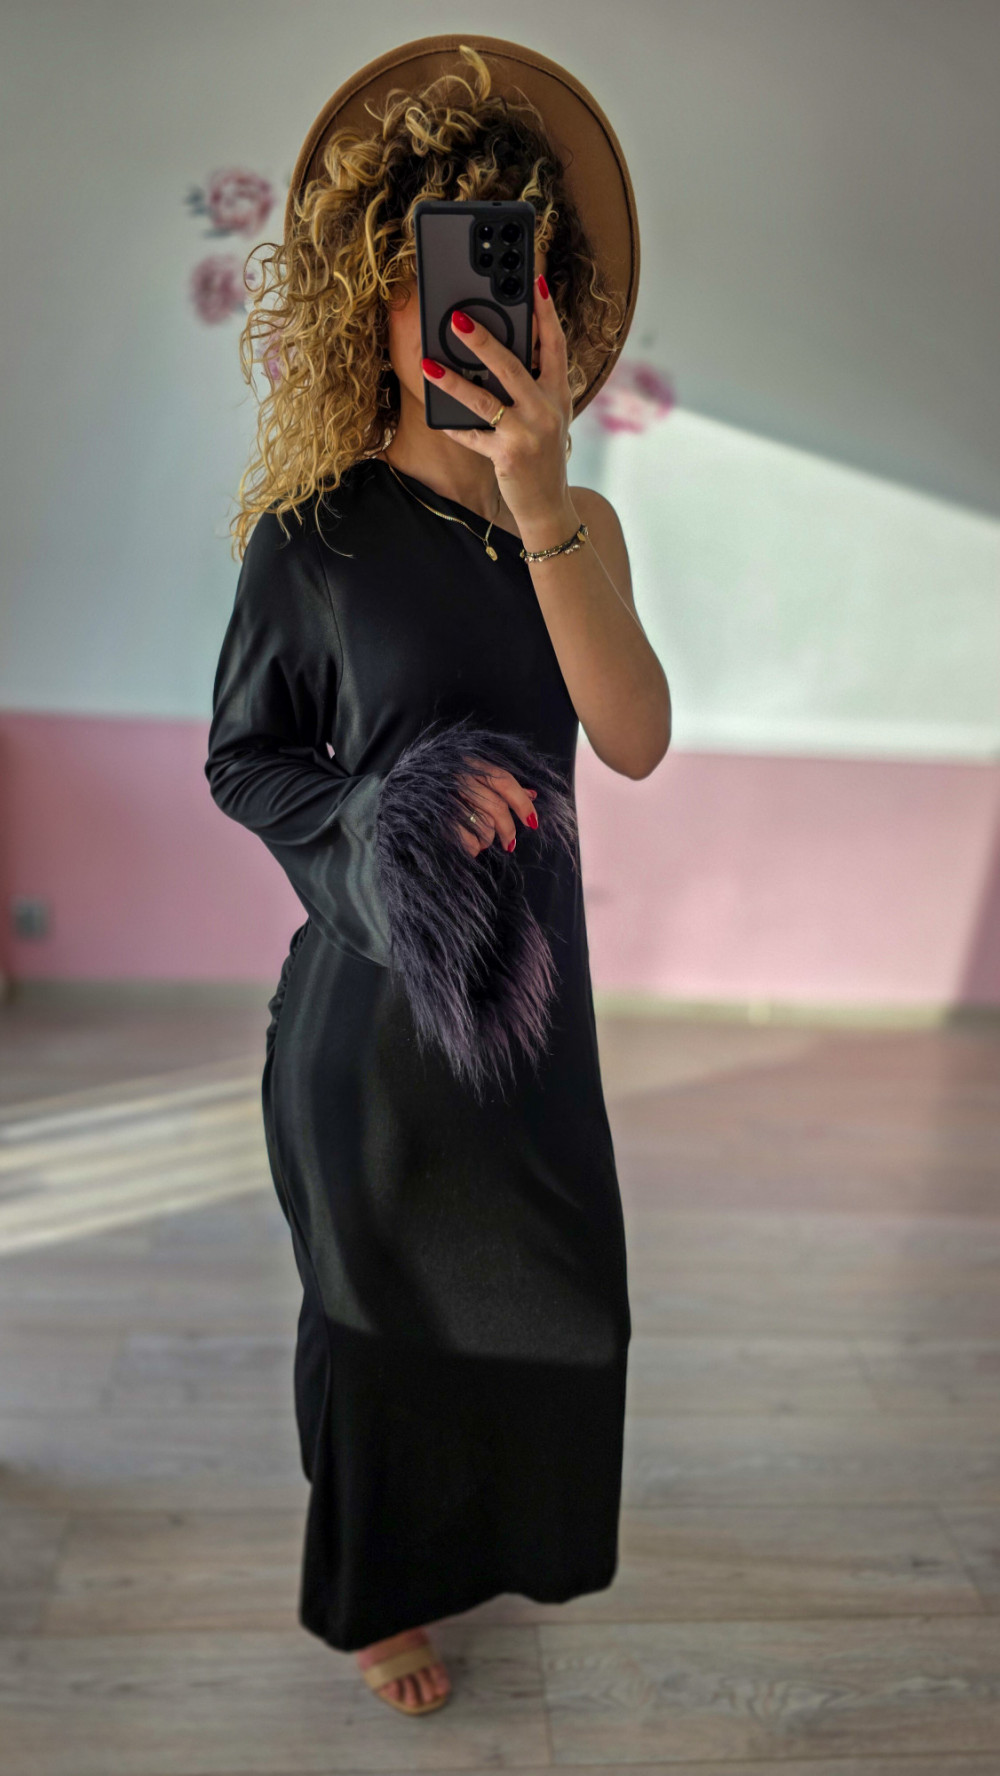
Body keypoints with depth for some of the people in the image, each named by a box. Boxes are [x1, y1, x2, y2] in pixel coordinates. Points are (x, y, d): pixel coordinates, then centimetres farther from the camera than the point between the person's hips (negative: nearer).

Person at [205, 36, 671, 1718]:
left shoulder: (578, 527, -1)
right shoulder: (313, 532, -12)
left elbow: (638, 738, -17)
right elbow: (240, 759, -3)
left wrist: (540, 507, -29)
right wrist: (386, 813, -21)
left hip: (529, 967, 5)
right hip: (378, 972, -4)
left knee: (539, 1270, 19)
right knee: (385, 1291, 13)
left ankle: (488, 1522, 51)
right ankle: (372, 1586, 41)